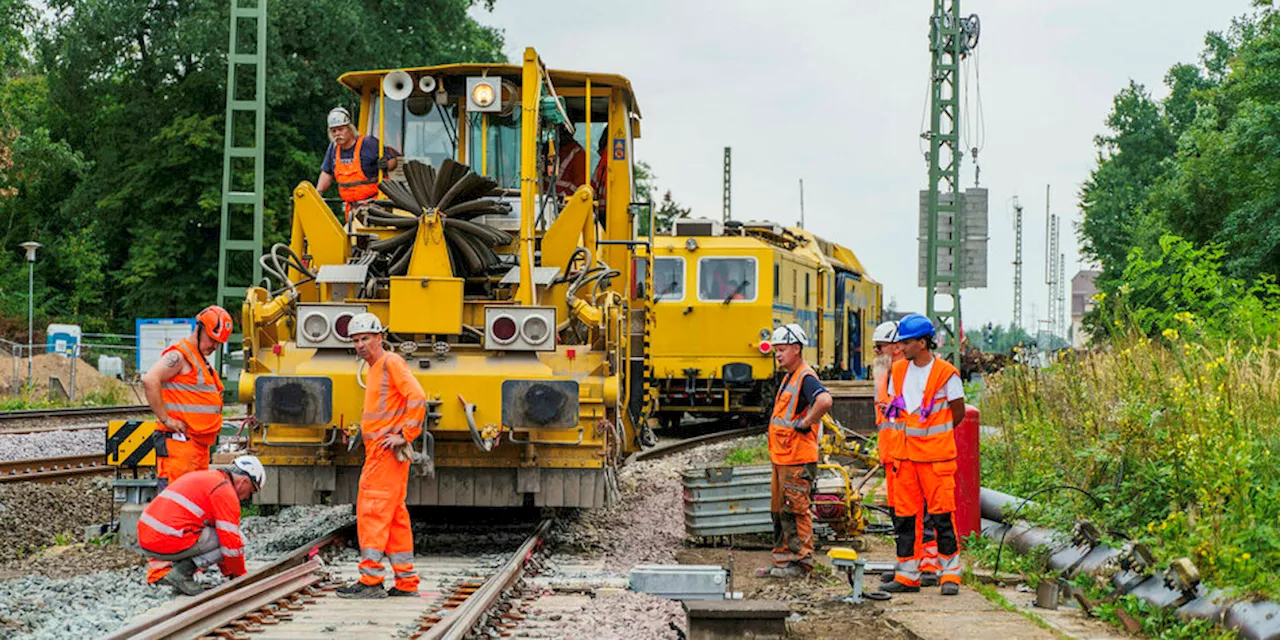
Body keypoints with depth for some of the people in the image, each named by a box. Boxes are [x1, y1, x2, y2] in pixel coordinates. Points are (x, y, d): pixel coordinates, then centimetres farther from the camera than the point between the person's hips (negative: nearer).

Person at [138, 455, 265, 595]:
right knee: (238, 538, -1)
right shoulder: (225, 491, -5)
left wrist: (228, 572, 36)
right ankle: (182, 573, -7)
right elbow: (231, 543, -7)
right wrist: (240, 575, 10)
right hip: (168, 544, -9)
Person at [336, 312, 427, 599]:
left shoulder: (391, 363, -9)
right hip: (378, 453, 10)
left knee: (373, 512, -11)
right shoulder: (375, 369, 21)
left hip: (388, 451, -10)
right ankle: (406, 582, 15)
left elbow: (417, 398, -20)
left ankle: (370, 580, -11)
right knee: (394, 516, 11)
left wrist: (404, 435, -20)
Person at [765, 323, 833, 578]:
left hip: (797, 460, -10)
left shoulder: (806, 377, -15)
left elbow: (824, 401, -35)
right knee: (779, 511, 14)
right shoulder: (789, 378, 17)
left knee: (795, 511, -5)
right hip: (781, 458, 10)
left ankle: (801, 562, 1)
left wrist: (805, 423, -22)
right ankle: (783, 559, 21)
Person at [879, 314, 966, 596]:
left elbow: (958, 413, -1)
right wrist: (913, 435, 13)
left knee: (942, 516, -4)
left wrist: (933, 436, 9)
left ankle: (950, 574, 5)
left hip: (937, 456, -6)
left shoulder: (946, 373, -9)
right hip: (906, 455, 6)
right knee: (904, 515, 6)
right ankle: (907, 575, 13)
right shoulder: (898, 371, 7)